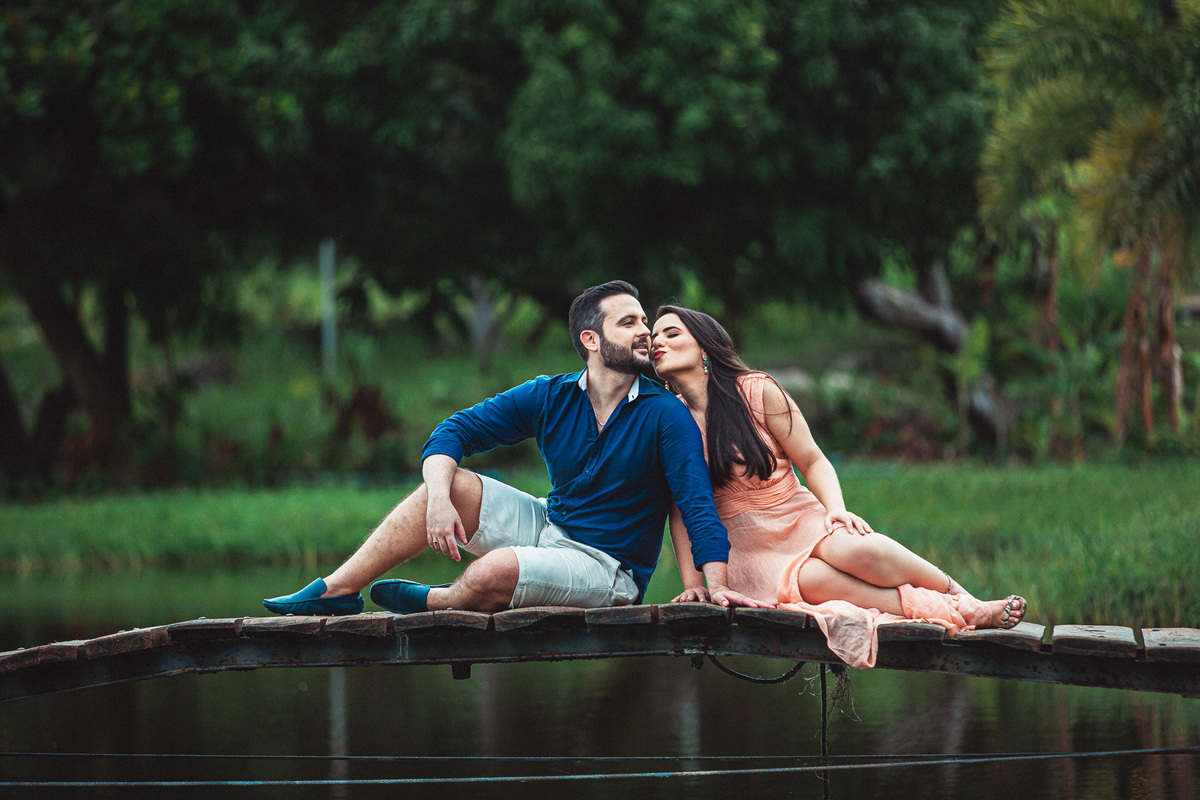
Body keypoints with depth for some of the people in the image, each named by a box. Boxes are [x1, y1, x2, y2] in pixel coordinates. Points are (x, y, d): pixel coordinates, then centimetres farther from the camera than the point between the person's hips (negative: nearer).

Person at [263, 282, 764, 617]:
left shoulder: (666, 416, -12)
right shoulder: (549, 397, 0)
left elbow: (697, 503, -18)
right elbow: (453, 432, -2)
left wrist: (717, 584, -33)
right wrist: (438, 500, -22)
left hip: (607, 567, -5)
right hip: (549, 526, 5)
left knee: (494, 571, -31)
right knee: (450, 484, -11)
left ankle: (435, 603, 3)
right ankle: (336, 591, -10)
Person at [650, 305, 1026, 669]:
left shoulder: (756, 391, -1)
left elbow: (813, 462, 2)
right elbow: (681, 507, 3)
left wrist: (836, 509, -16)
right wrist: (693, 584, -7)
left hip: (803, 519, 1)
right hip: (749, 552, -1)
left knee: (859, 550, -34)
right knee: (809, 580, -35)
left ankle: (967, 599, -15)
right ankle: (954, 614, -36)